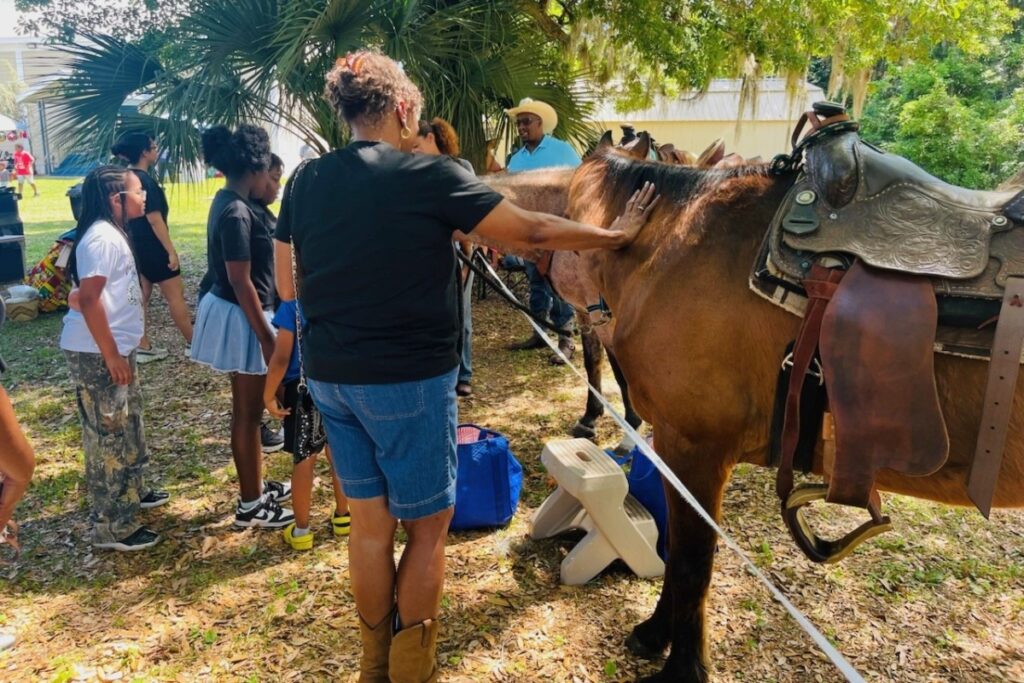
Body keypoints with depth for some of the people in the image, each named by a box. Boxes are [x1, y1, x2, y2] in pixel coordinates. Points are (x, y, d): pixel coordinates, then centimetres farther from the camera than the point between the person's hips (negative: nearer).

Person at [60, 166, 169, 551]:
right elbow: (89, 300, -25)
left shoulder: (112, 233, 12)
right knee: (108, 434, -2)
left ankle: (132, 492, 40)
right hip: (96, 353, -10)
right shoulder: (101, 239, -20)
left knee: (128, 424, 22)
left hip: (116, 347, 10)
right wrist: (111, 356, -23)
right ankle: (112, 527, 8)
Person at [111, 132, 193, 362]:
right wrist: (171, 251, -19)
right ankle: (193, 344, 9)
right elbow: (155, 220, -22)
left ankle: (143, 348, 16)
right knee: (176, 295, 1)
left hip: (135, 246, 9)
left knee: (141, 296, 12)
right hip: (152, 248, -9)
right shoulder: (144, 180, -19)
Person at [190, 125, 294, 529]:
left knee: (248, 409, 19)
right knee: (248, 413, 2)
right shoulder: (236, 213, -22)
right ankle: (250, 505, 15)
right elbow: (241, 283, -24)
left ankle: (256, 486, 34)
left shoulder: (227, 202, 9)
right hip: (240, 319, -10)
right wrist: (265, 337, -20)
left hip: (235, 313, 10)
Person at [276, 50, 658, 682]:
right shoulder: (430, 175, -13)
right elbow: (533, 232, -10)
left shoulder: (305, 181, 4)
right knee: (429, 523, 12)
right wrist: (616, 234, 3)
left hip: (330, 376, 6)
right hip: (409, 380, -6)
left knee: (369, 522, 18)